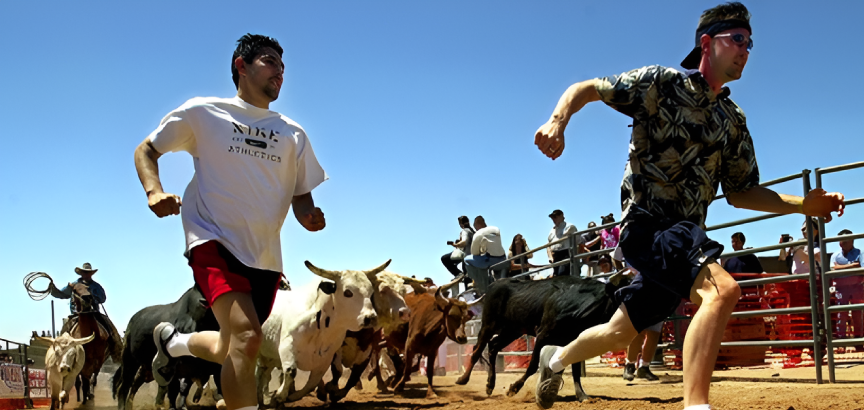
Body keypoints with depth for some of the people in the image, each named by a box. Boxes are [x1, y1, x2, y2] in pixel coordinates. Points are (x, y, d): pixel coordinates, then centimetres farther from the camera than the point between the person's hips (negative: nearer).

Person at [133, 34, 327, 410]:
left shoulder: (293, 134, 11)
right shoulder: (203, 112, 2)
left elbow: (301, 194, 14)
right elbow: (146, 150, 8)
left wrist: (309, 217, -10)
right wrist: (154, 191, -13)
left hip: (265, 256, 5)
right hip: (214, 241, -5)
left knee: (231, 352, 14)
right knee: (246, 336, -28)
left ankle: (172, 341, 46)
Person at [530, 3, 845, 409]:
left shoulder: (734, 122, 14)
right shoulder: (661, 83, -4)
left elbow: (740, 192, 17)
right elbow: (585, 89, -4)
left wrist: (803, 205, 3)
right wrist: (557, 122, -25)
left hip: (684, 235, 7)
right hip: (646, 222, -7)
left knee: (621, 332, 15)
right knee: (722, 288, -32)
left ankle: (556, 358, 42)